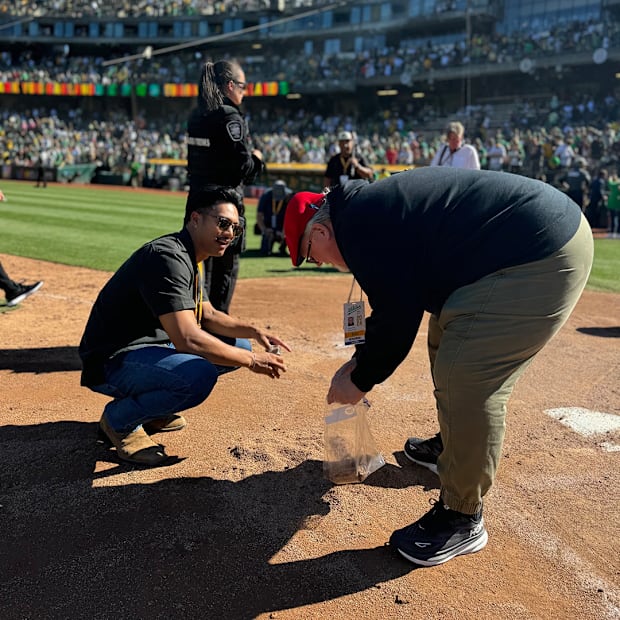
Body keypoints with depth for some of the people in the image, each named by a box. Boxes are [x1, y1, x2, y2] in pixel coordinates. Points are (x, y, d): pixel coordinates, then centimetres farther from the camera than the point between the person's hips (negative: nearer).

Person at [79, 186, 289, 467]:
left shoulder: (191, 259, 9)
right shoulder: (167, 257, -23)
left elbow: (207, 315, 18)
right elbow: (187, 339, -32)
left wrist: (254, 332, 2)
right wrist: (251, 361, -23)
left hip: (153, 346, 10)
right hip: (111, 362, -10)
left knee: (238, 345, 9)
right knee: (198, 375, -36)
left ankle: (148, 405, 14)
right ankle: (119, 419, -6)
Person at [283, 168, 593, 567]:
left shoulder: (359, 225, -16)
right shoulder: (372, 207, 15)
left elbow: (397, 319, -15)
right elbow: (396, 303, 23)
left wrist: (361, 381, 0)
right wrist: (362, 360, 23)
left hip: (544, 257, -12)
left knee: (468, 379, -11)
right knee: (448, 344, 22)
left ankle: (462, 519, 4)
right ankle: (453, 447, 41)